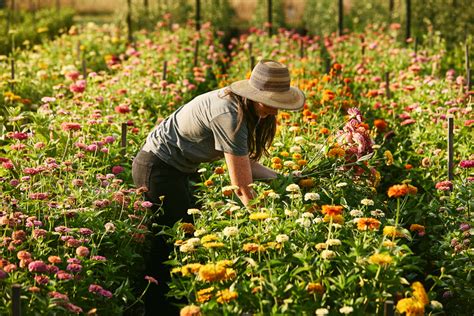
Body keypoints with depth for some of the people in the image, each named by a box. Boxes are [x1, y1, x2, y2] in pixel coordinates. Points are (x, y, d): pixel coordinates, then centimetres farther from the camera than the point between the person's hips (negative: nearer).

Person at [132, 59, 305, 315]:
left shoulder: (241, 107, -1)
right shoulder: (229, 115, -29)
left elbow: (245, 162, 1)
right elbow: (242, 186, -27)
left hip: (174, 170, 10)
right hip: (157, 170, -10)